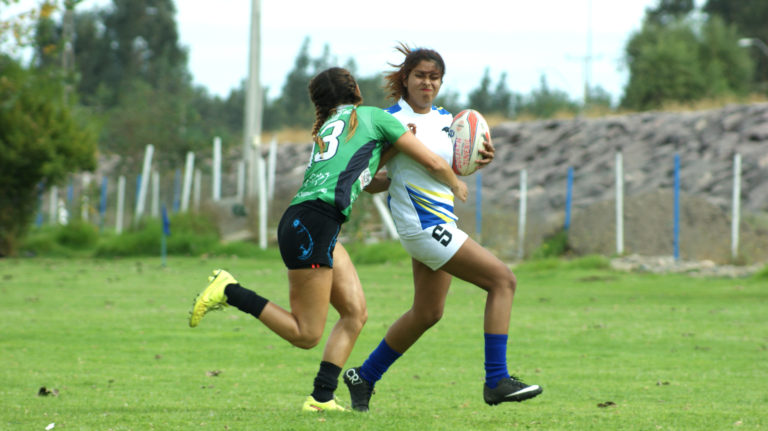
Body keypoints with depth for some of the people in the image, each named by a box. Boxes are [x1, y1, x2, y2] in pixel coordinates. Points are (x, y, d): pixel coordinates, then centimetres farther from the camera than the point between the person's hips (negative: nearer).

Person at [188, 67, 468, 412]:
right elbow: (433, 164, 12)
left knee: (355, 312, 6)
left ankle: (321, 398, -1)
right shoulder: (374, 117, 9)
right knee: (306, 335, -7)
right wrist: (456, 186, 30)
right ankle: (230, 291, -7)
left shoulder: (327, 129, 27)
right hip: (313, 222, -9)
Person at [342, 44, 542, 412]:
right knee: (503, 280, -14)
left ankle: (364, 377, 33)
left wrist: (479, 160, 1)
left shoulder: (446, 119, 11)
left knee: (427, 313, 18)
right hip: (422, 225, -9)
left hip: (440, 221, 9)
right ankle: (496, 381, -15)